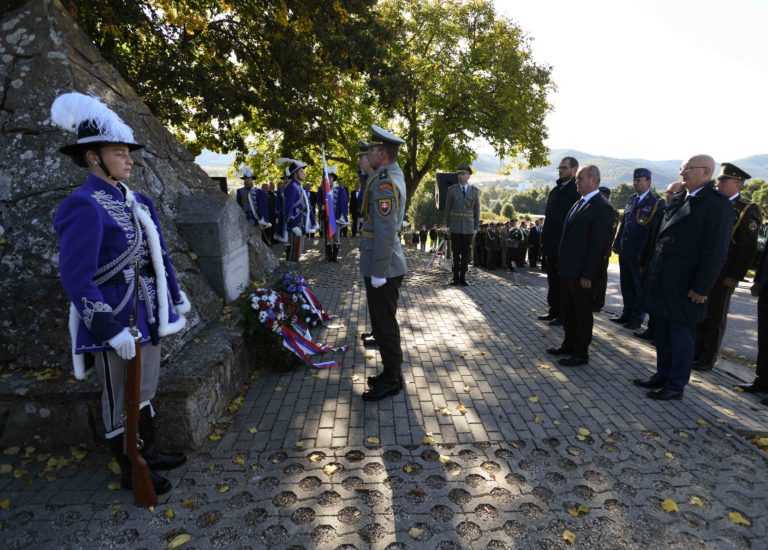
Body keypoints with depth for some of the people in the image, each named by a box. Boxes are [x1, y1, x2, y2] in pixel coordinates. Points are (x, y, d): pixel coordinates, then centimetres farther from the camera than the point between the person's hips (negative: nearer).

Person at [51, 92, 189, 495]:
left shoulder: (136, 201, 7)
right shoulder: (84, 206, -18)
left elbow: (157, 254, 15)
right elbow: (76, 279, -20)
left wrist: (175, 297, 17)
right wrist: (112, 330, -21)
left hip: (146, 315, 8)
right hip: (115, 322, -8)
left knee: (145, 391, 21)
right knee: (120, 400, 10)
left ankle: (151, 453, 39)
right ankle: (130, 472, 28)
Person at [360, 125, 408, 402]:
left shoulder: (384, 182, -20)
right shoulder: (392, 174, 11)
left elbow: (385, 230, -25)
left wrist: (378, 272, -23)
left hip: (382, 269, -10)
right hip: (382, 266, 10)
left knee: (385, 325, 1)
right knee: (384, 322, 19)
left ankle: (391, 381, 16)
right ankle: (392, 373, 32)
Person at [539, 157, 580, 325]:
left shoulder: (577, 191, -11)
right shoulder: (556, 190, 15)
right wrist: (544, 238, 13)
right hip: (551, 245, 8)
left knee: (563, 280, 0)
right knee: (553, 280, 13)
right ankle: (554, 311, 23)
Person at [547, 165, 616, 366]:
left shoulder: (602, 207, -15)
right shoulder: (580, 203, 12)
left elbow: (599, 244, -19)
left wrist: (588, 274, -20)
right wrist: (562, 263, 13)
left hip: (581, 273, -9)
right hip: (567, 269, 9)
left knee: (582, 312, 5)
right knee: (568, 310, 19)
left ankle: (581, 353, 18)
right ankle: (569, 345, 34)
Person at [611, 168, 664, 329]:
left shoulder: (657, 202, -8)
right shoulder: (631, 199, 13)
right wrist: (617, 244, 12)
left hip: (640, 254, -6)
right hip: (625, 250, 6)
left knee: (639, 287, 6)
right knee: (626, 285, 14)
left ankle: (637, 318, 15)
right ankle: (627, 314, 26)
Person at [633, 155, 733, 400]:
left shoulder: (718, 204, -12)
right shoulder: (678, 199, 11)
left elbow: (716, 252, -16)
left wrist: (701, 289, -17)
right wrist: (651, 271, 12)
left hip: (684, 287, -7)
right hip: (662, 283, 7)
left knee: (681, 338, 6)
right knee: (662, 334, 17)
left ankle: (676, 385, 19)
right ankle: (662, 375, 31)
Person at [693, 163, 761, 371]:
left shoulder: (747, 210, -8)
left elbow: (748, 247, -13)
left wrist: (735, 276, -17)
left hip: (722, 275, -6)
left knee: (715, 317, 4)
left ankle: (708, 359, 15)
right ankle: (695, 354, 24)